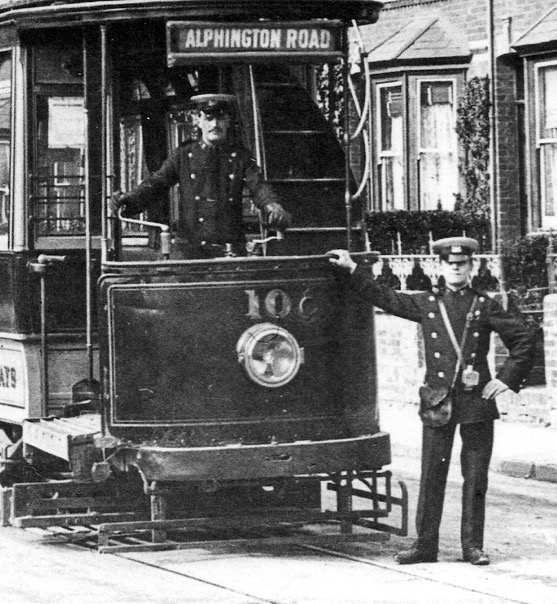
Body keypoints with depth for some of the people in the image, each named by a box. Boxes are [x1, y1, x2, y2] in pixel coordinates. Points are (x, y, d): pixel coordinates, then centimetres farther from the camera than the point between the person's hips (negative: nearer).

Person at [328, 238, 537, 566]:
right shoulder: (427, 304, 8)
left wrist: (506, 379, 0)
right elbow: (384, 297, 14)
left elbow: (525, 338, 6)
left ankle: (473, 545, 10)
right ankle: (425, 545, 7)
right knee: (432, 476, 1)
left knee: (475, 478, 3)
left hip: (477, 402, -1)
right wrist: (351, 269, 12)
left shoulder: (485, 305, 4)